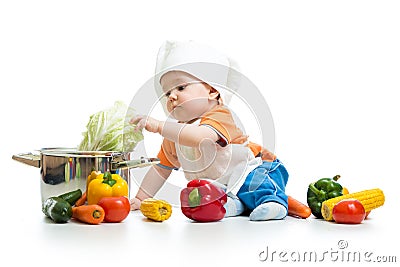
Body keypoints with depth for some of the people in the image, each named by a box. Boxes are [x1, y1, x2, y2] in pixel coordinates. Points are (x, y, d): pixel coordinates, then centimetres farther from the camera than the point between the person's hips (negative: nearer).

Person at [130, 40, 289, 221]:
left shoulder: (220, 116, -22)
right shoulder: (172, 139, 5)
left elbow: (199, 137, -44)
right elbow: (161, 168, 14)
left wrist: (159, 126, -46)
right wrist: (141, 198, 8)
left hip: (249, 172, -7)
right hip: (216, 187, 7)